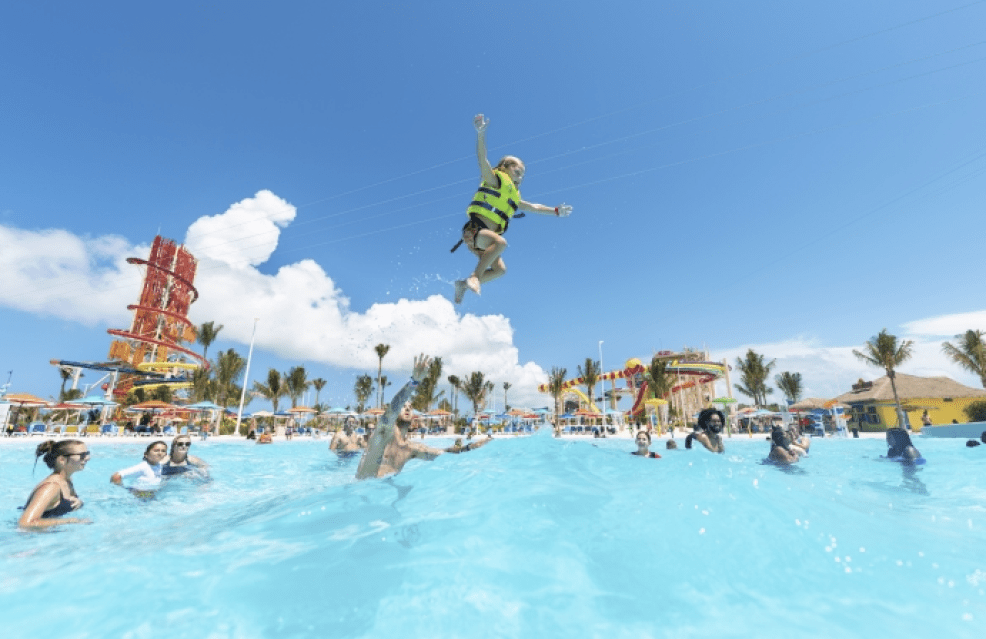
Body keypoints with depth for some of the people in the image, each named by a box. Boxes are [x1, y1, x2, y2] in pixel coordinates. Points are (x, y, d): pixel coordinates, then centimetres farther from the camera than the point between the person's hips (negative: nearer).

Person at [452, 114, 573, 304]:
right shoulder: (495, 179, 6)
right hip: (474, 229, -8)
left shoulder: (514, 197, 26)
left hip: (486, 236, 8)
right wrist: (481, 133, -24)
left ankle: (464, 284, 5)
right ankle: (474, 277, -30)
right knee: (501, 242, -33)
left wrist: (556, 211, 33)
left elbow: (534, 207, 36)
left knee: (500, 269, -5)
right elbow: (482, 158, -10)